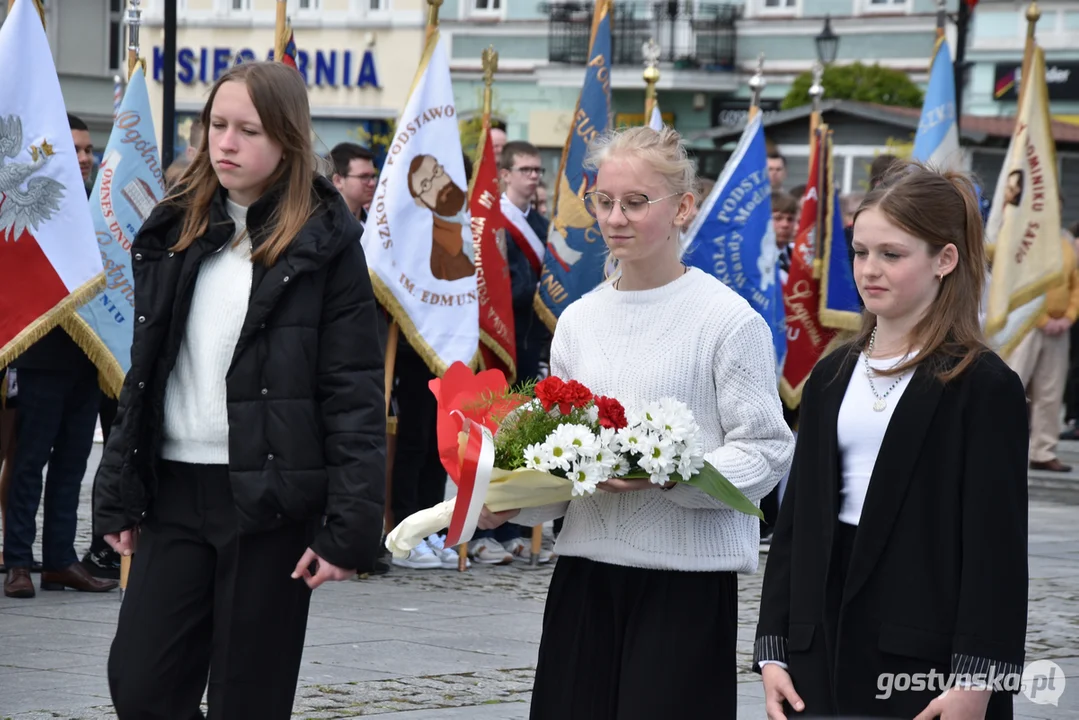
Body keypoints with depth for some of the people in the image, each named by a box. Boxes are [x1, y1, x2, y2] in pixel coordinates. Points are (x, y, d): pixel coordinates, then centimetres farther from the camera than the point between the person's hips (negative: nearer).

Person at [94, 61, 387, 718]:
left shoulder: (325, 244, -5)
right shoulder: (175, 231, 10)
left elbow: (356, 394, -8)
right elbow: (142, 374, 14)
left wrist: (351, 527, -15)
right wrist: (119, 495, 8)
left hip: (273, 498, -5)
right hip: (176, 491, 5)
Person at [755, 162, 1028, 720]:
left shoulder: (984, 386, -5)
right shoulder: (832, 376, 13)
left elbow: (997, 545, -9)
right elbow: (796, 518, 13)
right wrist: (773, 648, 7)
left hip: (929, 652, -5)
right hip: (828, 643, 5)